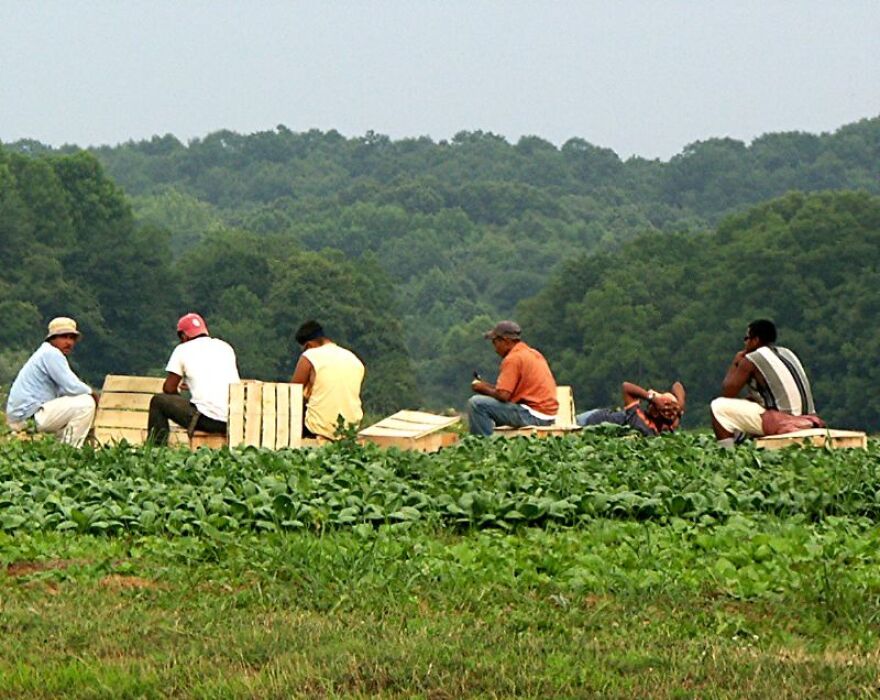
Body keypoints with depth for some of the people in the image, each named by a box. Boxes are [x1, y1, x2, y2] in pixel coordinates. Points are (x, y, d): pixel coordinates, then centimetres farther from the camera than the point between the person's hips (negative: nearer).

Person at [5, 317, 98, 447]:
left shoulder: (45, 353, 21)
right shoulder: (52, 354, -11)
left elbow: (65, 388, 22)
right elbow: (72, 387, -19)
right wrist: (91, 393, 1)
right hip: (29, 416, -11)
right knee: (86, 403, -15)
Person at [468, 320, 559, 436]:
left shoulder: (513, 359, -13)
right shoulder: (533, 353, 16)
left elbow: (503, 395, -17)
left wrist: (483, 388, 1)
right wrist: (488, 387, 13)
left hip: (533, 415, -10)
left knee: (476, 403, -13)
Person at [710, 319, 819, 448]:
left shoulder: (751, 360, -4)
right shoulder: (787, 354, 19)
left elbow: (727, 393, 1)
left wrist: (735, 363, 13)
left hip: (781, 422, -8)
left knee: (718, 407, 1)